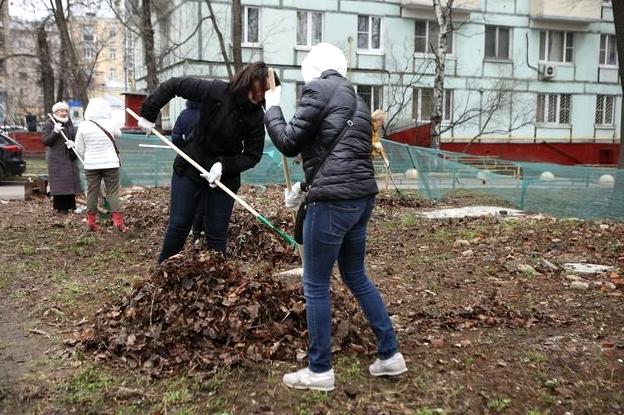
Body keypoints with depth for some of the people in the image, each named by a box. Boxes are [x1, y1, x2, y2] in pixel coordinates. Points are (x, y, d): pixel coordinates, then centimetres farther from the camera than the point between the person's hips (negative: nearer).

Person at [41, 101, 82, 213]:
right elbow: (45, 141, -10)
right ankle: (60, 207, 0)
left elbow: (74, 137, 17)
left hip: (70, 157, 6)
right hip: (56, 158, -6)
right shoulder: (49, 124, -4)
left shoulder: (69, 123, 13)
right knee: (59, 182, -6)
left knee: (71, 181, 6)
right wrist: (55, 132, -25)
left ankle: (70, 205, 15)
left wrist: (72, 143, -7)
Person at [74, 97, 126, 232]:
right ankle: (117, 220, -2)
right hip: (110, 164, -1)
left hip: (91, 165, 1)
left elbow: (79, 149, 1)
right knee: (113, 192, 3)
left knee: (92, 192, 10)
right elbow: (118, 134, 14)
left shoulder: (83, 126, -6)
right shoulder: (110, 124, -8)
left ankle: (91, 221, 15)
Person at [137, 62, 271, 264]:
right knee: (179, 225, 6)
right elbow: (173, 85, -8)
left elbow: (252, 155, -10)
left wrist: (224, 165, -25)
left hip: (225, 177, 0)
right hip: (189, 167, 0)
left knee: (217, 233, 4)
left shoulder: (256, 116, -14)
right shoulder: (215, 90, -17)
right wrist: (148, 114, -8)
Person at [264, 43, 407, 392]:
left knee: (316, 286, 4)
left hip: (334, 200, -9)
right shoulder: (356, 100, 21)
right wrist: (306, 185, 31)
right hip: (361, 196, 9)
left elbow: (289, 143, -5)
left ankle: (320, 371, 14)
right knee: (356, 276, 21)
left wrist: (272, 108, 11)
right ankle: (390, 355, 26)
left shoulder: (319, 89, -5)